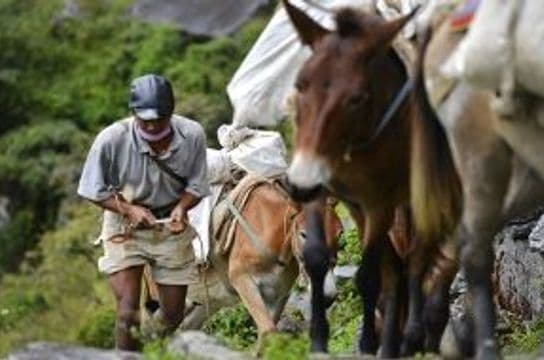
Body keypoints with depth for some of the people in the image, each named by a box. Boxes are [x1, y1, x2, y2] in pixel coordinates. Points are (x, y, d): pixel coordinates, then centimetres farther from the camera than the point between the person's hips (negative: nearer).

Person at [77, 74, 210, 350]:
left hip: (171, 227, 2)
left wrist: (181, 208, -27)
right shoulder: (111, 140, -25)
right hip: (124, 226, -2)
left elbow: (195, 186, -6)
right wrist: (129, 210, -26)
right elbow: (94, 192, -11)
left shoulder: (192, 136, -20)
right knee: (128, 312, -13)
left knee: (172, 316, 10)